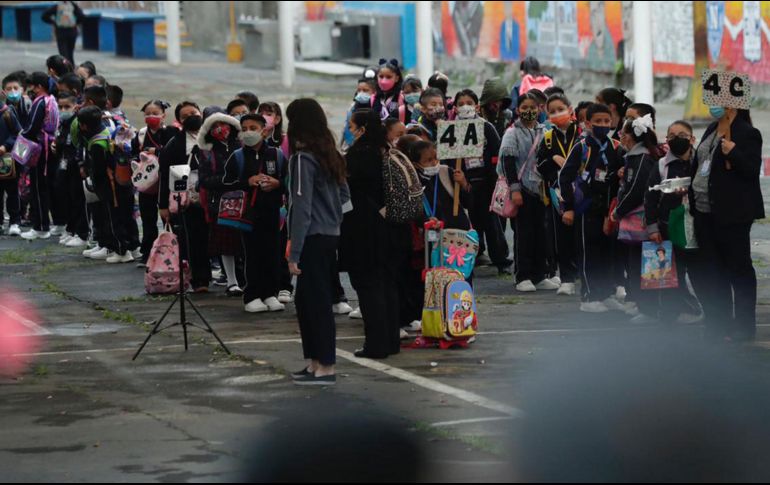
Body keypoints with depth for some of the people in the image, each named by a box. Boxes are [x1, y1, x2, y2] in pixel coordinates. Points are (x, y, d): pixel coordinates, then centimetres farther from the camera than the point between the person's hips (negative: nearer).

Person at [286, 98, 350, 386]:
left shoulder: (303, 159, -14)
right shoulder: (330, 155, 10)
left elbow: (301, 207, -17)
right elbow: (344, 195, 19)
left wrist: (295, 253, -16)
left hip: (314, 240, -8)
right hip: (331, 236, 8)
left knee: (317, 302, -4)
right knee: (305, 300, 16)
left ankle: (325, 368, -1)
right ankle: (315, 362, 20)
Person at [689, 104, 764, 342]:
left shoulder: (748, 134, -11)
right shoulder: (712, 130, 13)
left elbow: (752, 171, -17)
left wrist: (733, 153, -30)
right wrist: (689, 189, 11)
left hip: (732, 215, -8)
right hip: (705, 212, 8)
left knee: (738, 268, 0)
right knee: (710, 269, 11)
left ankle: (744, 326, 7)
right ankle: (719, 323, 20)